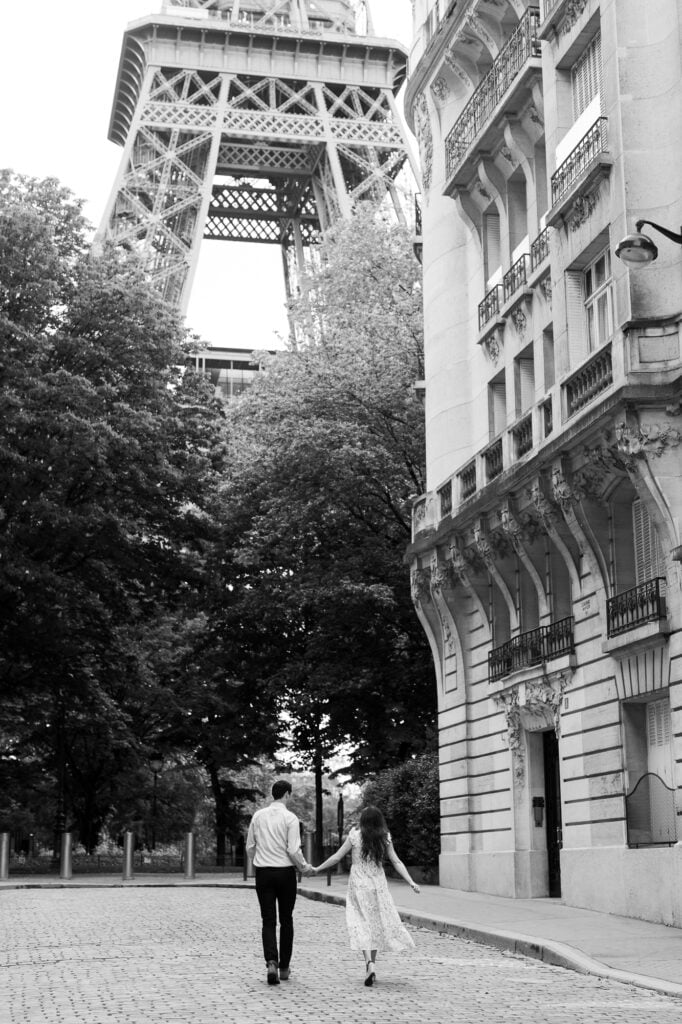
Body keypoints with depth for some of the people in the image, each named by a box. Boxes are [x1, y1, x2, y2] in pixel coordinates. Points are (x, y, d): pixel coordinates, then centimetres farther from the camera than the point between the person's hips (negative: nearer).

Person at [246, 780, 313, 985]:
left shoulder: (258, 816, 3)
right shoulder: (290, 818, -9)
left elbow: (250, 847, 9)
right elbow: (293, 850, -13)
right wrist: (304, 867, 4)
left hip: (263, 872, 2)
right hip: (285, 872, -2)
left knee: (268, 921, 4)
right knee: (286, 920, 12)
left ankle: (271, 962, -17)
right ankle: (284, 967, 17)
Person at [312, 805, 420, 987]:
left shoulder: (354, 836, -7)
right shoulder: (385, 838, 0)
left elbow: (337, 857, -3)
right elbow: (396, 862, -3)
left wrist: (318, 869, 8)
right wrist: (410, 882, -1)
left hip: (358, 885, -2)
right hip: (378, 885, 2)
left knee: (362, 923, -2)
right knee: (377, 923, 14)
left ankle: (369, 961, -23)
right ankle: (372, 963, 17)